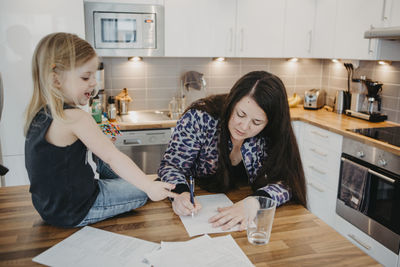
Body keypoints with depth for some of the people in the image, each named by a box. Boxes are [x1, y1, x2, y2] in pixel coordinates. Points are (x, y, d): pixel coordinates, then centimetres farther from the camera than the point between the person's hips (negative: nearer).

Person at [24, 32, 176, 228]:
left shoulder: (40, 113, 0)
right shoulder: (75, 118, -28)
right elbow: (113, 157, -27)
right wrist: (149, 186, -23)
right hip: (75, 213, -9)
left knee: (100, 160, 26)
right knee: (141, 192, 4)